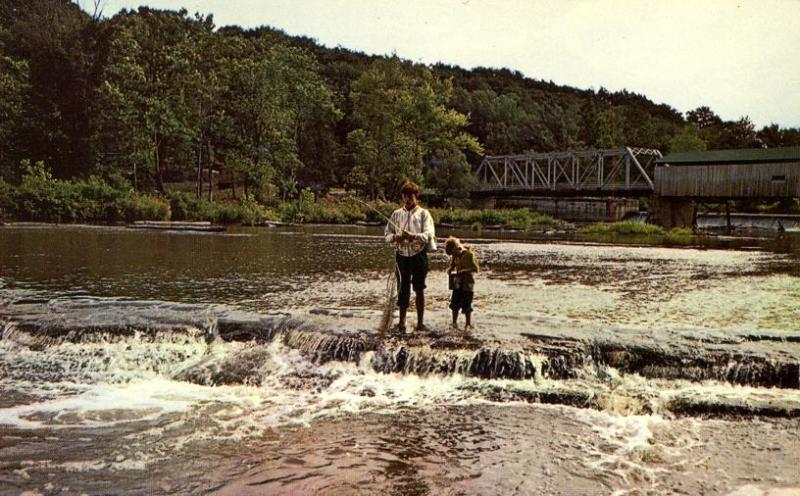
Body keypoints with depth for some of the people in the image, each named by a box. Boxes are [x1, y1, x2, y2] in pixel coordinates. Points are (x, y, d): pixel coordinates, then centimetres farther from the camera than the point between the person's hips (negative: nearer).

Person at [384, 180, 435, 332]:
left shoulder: (423, 213, -1)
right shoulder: (397, 214, 9)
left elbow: (429, 234, -13)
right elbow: (387, 233, 9)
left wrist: (413, 236, -29)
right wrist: (395, 237, -14)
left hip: (419, 255, -2)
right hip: (402, 255, 2)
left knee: (419, 289, 6)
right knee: (403, 289, 8)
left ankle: (420, 321, 14)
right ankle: (402, 321, 16)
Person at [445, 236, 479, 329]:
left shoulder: (470, 254, -14)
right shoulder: (455, 256, 4)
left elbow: (475, 268, -17)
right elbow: (452, 265, 18)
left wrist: (463, 271, -24)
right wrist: (449, 270, -6)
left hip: (468, 284, -6)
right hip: (457, 283, 6)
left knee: (466, 305, 0)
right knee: (455, 304, 9)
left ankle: (468, 323, 13)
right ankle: (454, 322, 22)